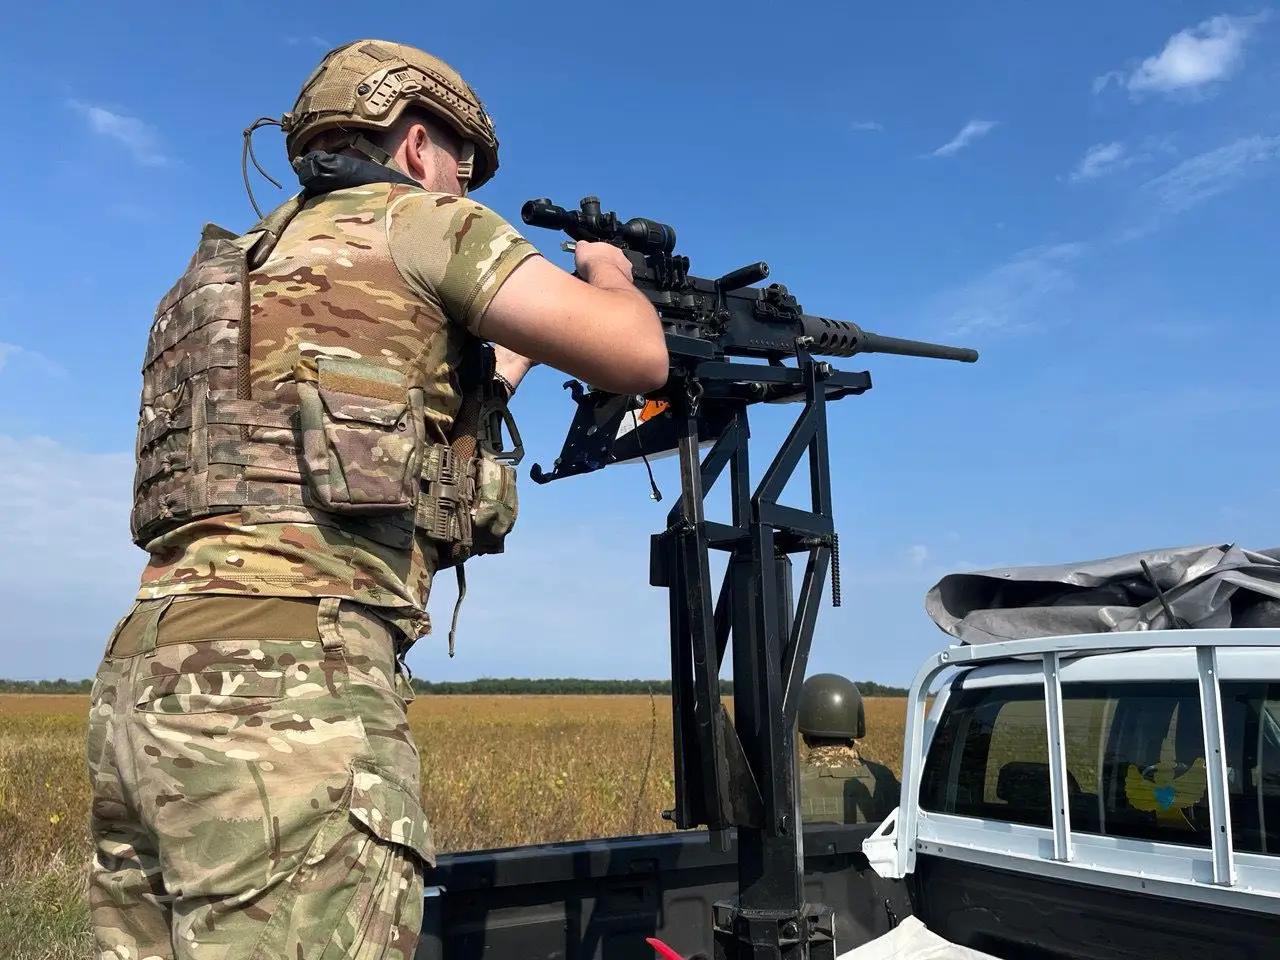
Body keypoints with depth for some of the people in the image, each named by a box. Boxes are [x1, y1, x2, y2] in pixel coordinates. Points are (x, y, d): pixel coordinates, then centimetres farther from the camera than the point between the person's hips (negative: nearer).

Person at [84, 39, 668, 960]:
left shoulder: (243, 264, 27)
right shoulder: (416, 221, 4)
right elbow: (639, 359, 2)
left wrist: (513, 351, 42)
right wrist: (609, 275, 24)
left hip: (146, 683, 9)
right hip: (285, 685, -9)